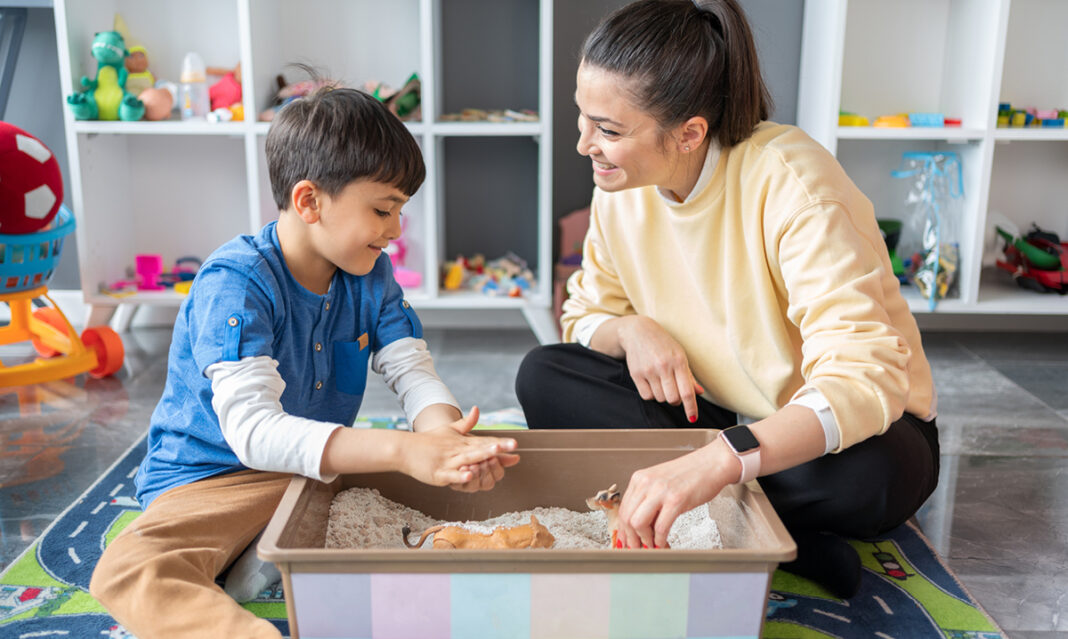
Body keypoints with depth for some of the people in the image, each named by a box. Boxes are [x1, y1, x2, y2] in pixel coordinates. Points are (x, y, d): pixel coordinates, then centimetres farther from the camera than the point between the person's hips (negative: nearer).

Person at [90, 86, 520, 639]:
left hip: (325, 469, 6)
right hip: (214, 478, -6)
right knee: (127, 573, -33)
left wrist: (444, 434, -31)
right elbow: (250, 429, -34)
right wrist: (401, 451, -46)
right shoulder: (235, 282, -22)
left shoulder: (370, 273, -1)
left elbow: (411, 370, -5)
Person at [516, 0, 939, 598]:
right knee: (544, 376, -16)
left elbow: (865, 378, -36)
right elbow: (585, 316, 4)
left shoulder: (790, 182, -27)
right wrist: (630, 329, -20)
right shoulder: (621, 187, -8)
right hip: (712, 414, 6)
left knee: (863, 478, -40)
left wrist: (715, 462, -50)